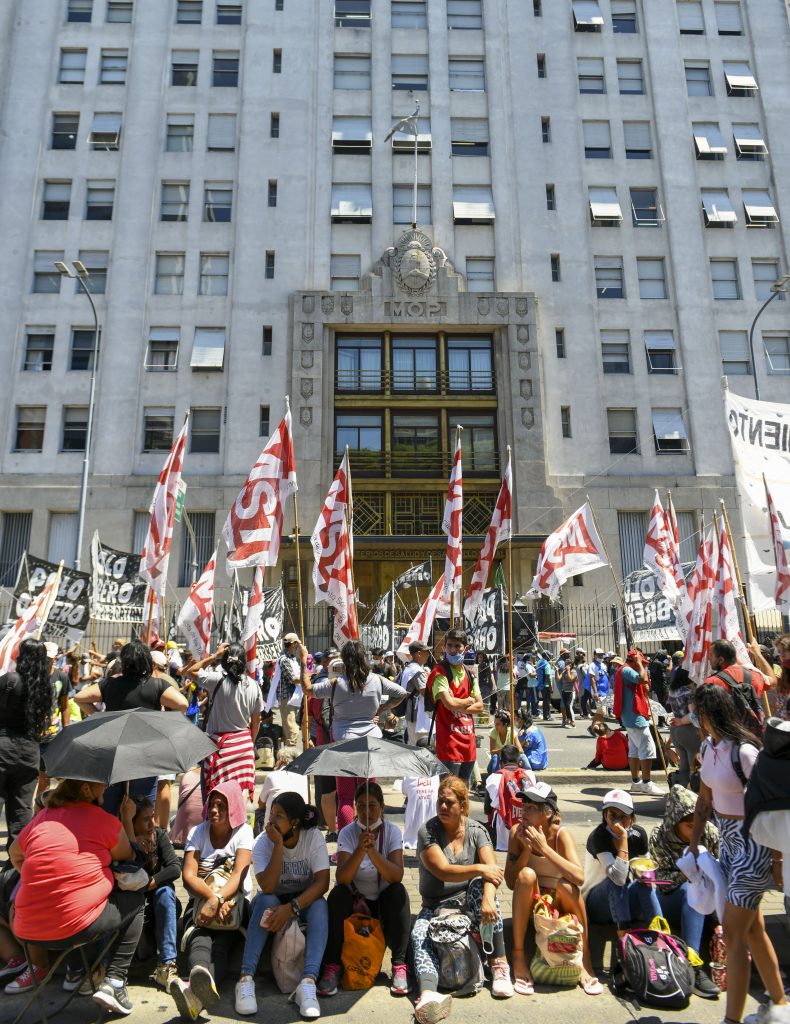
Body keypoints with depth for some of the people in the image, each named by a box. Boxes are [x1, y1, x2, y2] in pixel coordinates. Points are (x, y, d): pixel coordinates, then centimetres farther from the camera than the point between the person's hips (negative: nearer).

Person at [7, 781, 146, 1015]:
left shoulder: (41, 817, 6)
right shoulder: (104, 820, -7)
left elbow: (14, 854, 24)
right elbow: (127, 857, 9)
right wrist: (127, 818, 18)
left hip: (29, 931, 6)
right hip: (81, 928, -6)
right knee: (135, 899, 18)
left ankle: (39, 967, 27)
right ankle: (113, 982, 7)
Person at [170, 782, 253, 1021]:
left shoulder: (243, 832, -2)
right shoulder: (197, 833, 3)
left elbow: (239, 874, -14)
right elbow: (188, 876, -9)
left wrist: (218, 900, -32)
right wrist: (212, 897, -26)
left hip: (234, 902, -1)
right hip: (201, 901, 1)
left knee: (222, 943, -32)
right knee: (199, 939, -32)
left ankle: (195, 992, -61)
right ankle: (204, 985, -62)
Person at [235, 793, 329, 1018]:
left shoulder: (314, 837, -19)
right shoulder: (263, 841, -18)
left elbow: (322, 882, -26)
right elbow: (268, 887, -29)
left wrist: (291, 908, -37)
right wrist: (278, 844, -37)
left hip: (305, 900, 0)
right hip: (273, 901, 0)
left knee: (320, 905, -32)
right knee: (265, 900, -33)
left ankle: (308, 982, -38)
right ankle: (246, 979, -33)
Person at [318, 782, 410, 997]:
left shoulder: (392, 831, -12)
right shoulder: (348, 833, -12)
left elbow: (397, 875, -26)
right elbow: (341, 878, -25)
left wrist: (373, 851, -41)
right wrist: (360, 850, -41)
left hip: (383, 901, 0)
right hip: (354, 899, 0)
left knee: (398, 891, -29)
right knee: (337, 894, -29)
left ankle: (399, 965, -19)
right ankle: (332, 965, -17)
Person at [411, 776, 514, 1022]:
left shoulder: (476, 830, -2)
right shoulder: (427, 832, -7)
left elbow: (492, 870, -16)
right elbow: (442, 871, -19)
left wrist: (488, 898, -36)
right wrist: (479, 868, -28)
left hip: (468, 901, 1)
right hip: (435, 907, 0)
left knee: (481, 886, -31)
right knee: (419, 936, -30)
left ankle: (499, 964, -28)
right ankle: (428, 994, -54)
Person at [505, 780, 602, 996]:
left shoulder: (560, 834, -17)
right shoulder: (517, 832, -13)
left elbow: (579, 877, -33)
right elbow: (510, 882, -15)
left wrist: (544, 848, -35)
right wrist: (527, 849, -27)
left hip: (560, 904, -1)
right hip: (530, 904, 1)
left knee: (566, 885, -34)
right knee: (526, 874, -31)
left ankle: (585, 958, -16)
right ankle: (518, 956, -23)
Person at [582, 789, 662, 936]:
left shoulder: (639, 834, -9)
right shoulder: (598, 837, -26)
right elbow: (619, 877, -38)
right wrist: (623, 837, -39)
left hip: (623, 897, 5)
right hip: (597, 905, -5)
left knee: (644, 884, -23)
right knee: (615, 879, -33)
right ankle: (624, 930, -28)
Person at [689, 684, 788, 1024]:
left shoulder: (743, 752, -25)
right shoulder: (708, 748, 2)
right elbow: (705, 801, 10)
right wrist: (693, 844, 12)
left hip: (753, 842, -8)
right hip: (728, 839, 9)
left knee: (733, 933, -1)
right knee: (752, 929, 21)